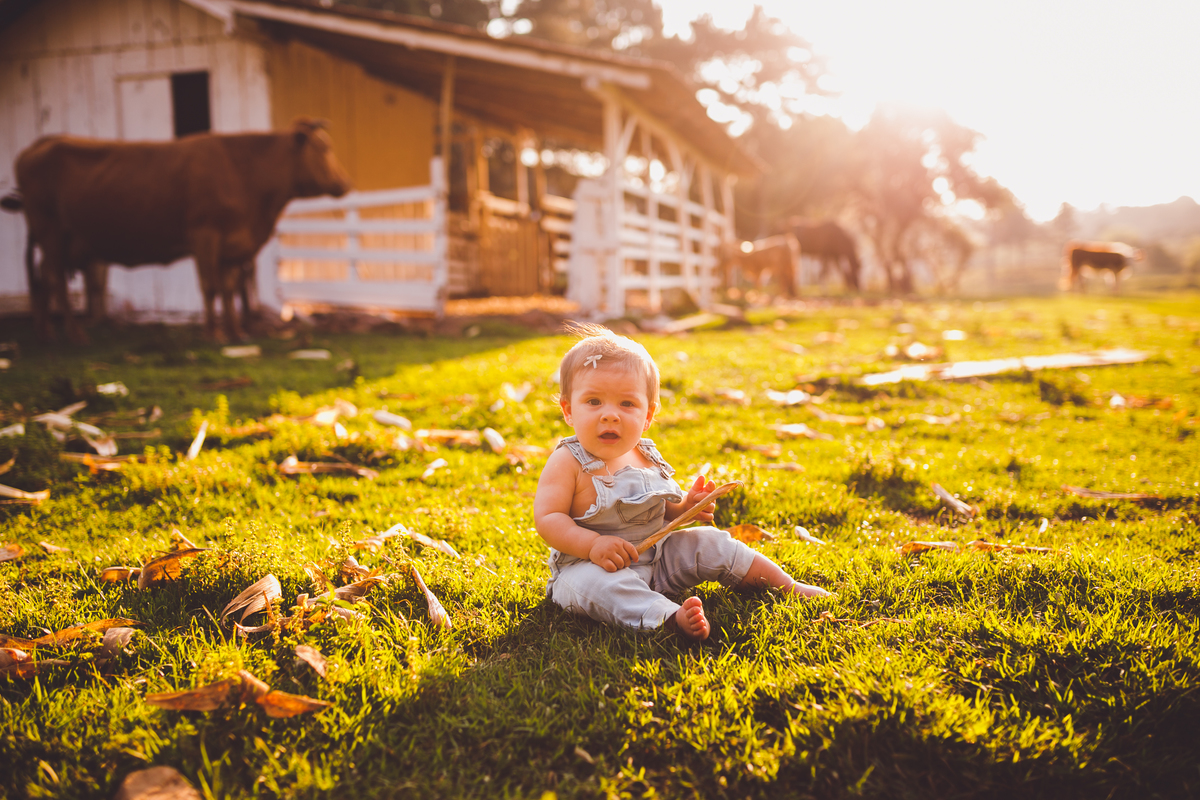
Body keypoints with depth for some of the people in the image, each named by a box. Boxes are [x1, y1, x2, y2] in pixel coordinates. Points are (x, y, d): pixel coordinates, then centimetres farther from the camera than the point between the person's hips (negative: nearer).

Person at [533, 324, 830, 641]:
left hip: (655, 556, 6)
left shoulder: (647, 457, 5)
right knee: (594, 581, -38)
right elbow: (547, 518, -20)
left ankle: (788, 585, 12)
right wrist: (592, 544, -33)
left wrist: (686, 506, -5)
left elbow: (662, 511, 18)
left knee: (709, 544, 0)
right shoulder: (568, 462, -15)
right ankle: (672, 615, -54)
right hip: (587, 564, -6)